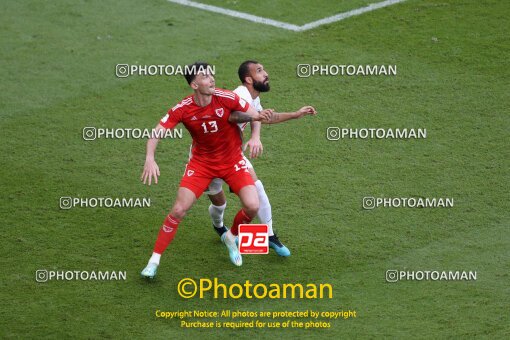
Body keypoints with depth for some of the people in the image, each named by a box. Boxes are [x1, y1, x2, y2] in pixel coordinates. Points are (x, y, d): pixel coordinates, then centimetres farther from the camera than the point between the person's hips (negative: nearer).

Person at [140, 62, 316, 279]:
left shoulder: (226, 98, -20)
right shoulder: (183, 109, -19)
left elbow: (261, 118, -14)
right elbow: (156, 133, -15)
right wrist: (150, 159, -32)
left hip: (232, 161, 1)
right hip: (201, 162, -1)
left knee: (252, 206, -16)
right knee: (179, 210, -12)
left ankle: (231, 237, 18)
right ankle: (154, 260, 3)